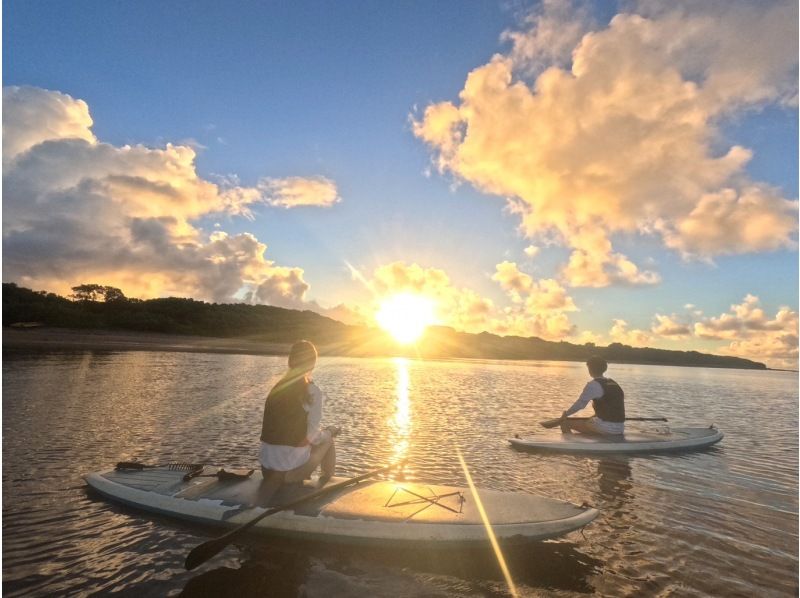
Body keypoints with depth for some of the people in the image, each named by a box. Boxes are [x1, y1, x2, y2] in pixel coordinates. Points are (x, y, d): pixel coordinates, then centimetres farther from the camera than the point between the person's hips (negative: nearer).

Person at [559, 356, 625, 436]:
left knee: (566, 423, 2)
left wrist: (566, 414, 4)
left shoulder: (593, 385, -9)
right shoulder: (614, 384, 14)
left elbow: (580, 404, -10)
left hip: (605, 428, -8)